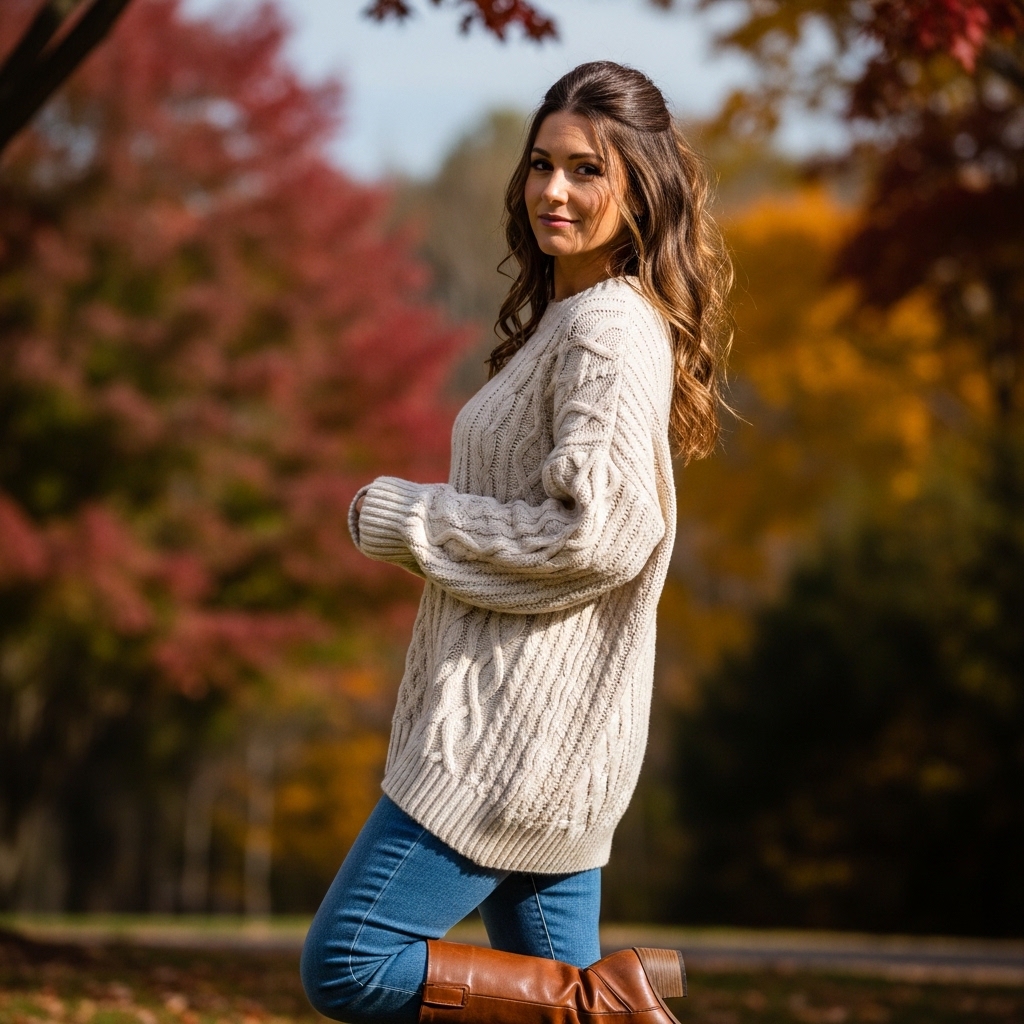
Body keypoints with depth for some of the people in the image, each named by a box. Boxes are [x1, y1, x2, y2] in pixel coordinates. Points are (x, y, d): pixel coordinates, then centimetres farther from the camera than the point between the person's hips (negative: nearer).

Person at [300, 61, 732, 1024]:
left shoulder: (610, 328, -14)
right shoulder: (566, 318, 16)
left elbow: (597, 535, -23)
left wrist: (404, 518, -12)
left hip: (522, 730, -10)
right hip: (523, 736, 10)